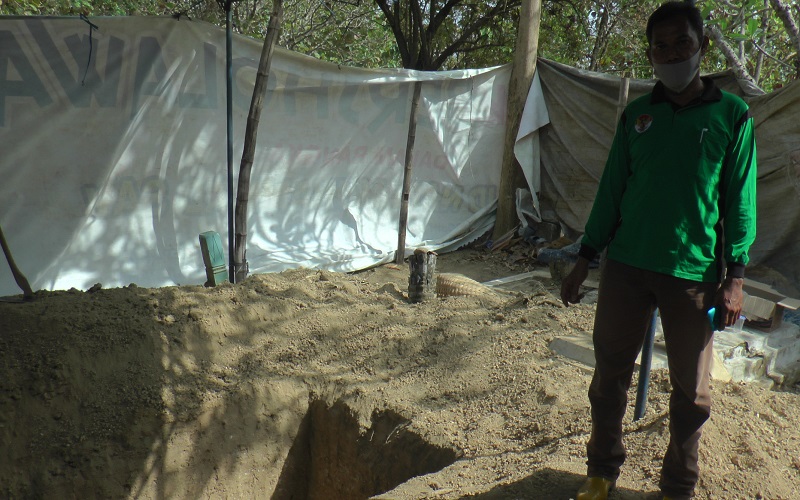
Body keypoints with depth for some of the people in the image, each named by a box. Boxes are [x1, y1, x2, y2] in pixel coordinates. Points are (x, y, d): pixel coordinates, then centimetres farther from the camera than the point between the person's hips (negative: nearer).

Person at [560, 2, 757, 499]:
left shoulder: (732, 115, 0)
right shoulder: (637, 114, 6)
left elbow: (740, 200, -1)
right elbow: (611, 189, 9)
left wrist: (735, 277, -7)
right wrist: (585, 261, 7)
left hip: (694, 273, -2)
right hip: (626, 266, 2)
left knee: (691, 388, 8)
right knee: (610, 373, 10)